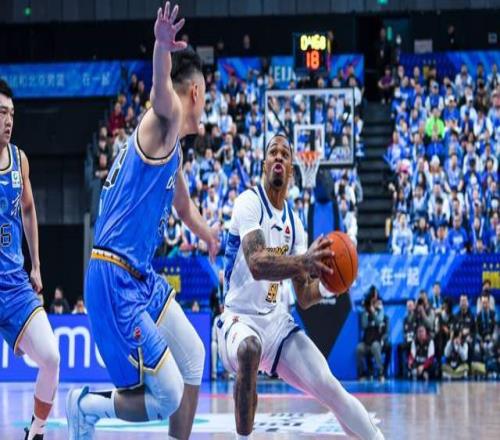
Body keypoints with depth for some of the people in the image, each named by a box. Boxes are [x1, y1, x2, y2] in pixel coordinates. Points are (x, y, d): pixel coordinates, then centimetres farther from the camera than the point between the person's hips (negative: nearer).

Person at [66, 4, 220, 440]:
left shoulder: (172, 145, 19)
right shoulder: (161, 124, -9)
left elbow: (183, 204, 41)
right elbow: (161, 89, -36)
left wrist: (208, 234, 61)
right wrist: (162, 47, -58)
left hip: (142, 277, 11)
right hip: (116, 281, -11)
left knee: (193, 356, 24)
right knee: (167, 399, -11)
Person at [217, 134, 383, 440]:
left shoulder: (293, 222, 8)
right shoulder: (249, 203, -12)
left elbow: (303, 299, 8)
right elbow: (256, 264, -30)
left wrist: (326, 285, -15)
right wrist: (304, 261, -46)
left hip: (276, 320, 6)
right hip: (240, 317, -6)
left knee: (328, 386, -6)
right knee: (249, 349, -39)